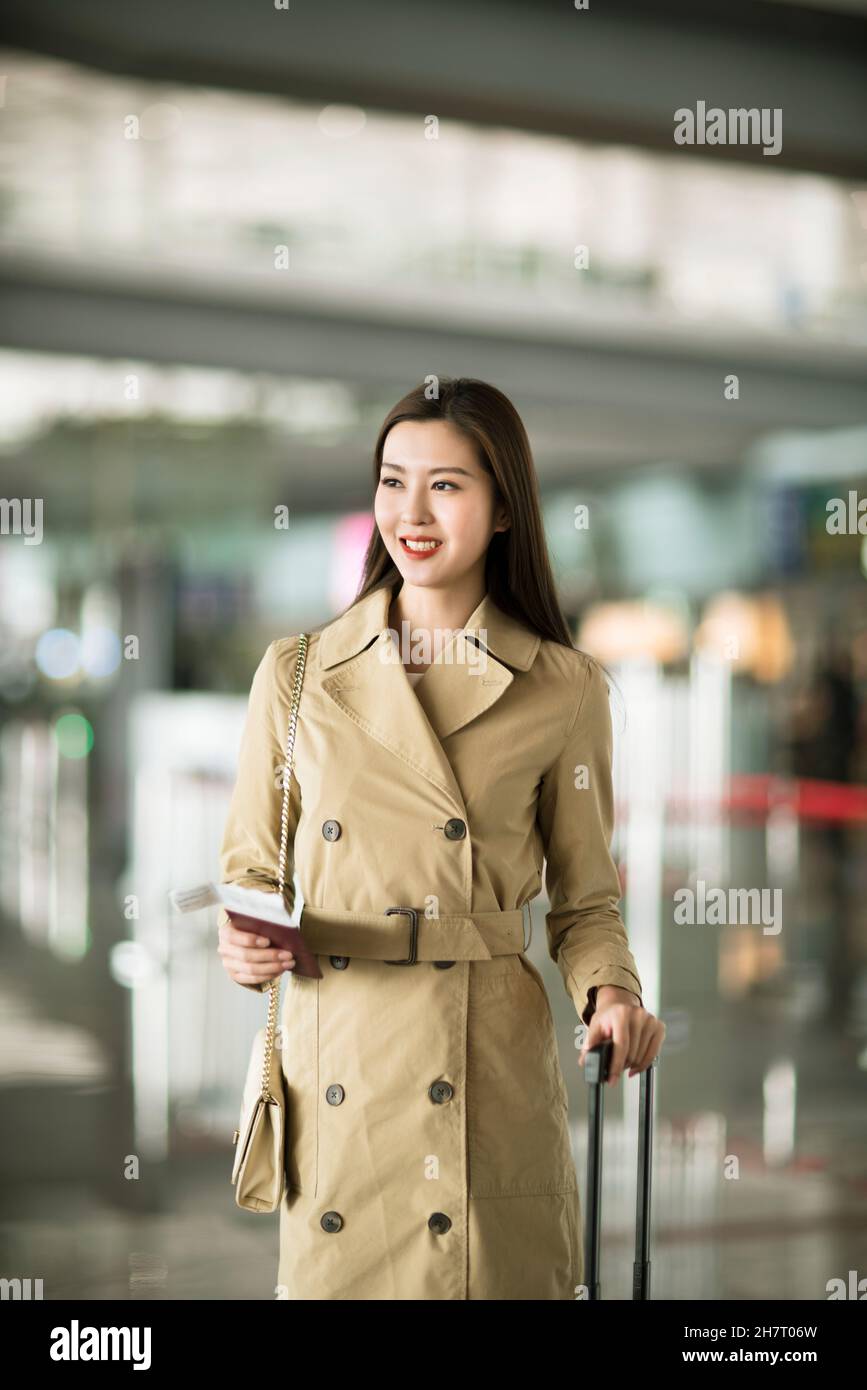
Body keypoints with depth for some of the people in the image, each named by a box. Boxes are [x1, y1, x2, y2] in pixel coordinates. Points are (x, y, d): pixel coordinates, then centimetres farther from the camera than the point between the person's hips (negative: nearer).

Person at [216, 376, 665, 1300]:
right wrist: (245, 943, -9)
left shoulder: (562, 689, 1)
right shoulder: (297, 672, 4)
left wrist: (610, 992, -11)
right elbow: (252, 868, 11)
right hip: (333, 1068, 1)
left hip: (491, 1070, -1)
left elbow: (584, 902, 7)